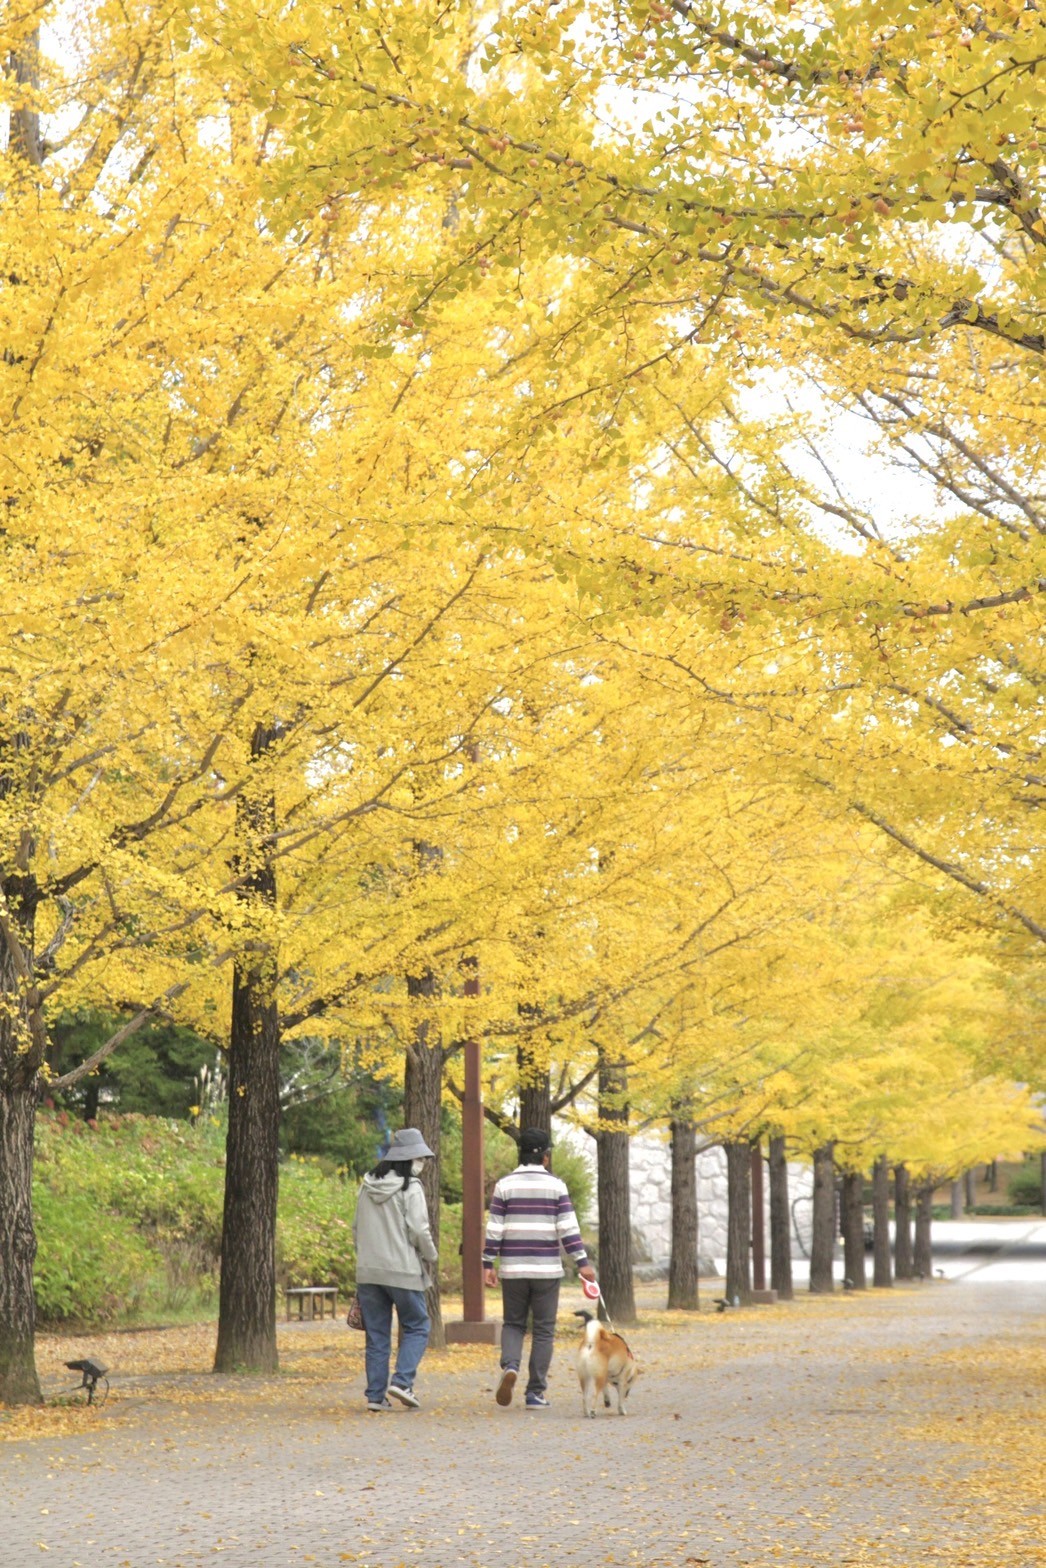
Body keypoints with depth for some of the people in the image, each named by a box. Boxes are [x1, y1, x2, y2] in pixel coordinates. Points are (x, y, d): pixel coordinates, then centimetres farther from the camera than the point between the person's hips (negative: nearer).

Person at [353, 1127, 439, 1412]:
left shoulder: (367, 1187, 9)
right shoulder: (410, 1188, -10)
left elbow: (356, 1228, 14)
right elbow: (419, 1230, -13)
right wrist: (430, 1256, 3)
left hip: (368, 1271, 6)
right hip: (403, 1270, -6)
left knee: (376, 1334, 10)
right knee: (417, 1326, 8)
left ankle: (375, 1394, 7)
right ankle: (402, 1381, -7)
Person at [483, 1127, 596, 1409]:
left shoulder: (505, 1185, 1)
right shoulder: (556, 1185, -1)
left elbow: (494, 1229, -1)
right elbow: (568, 1228, -7)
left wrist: (487, 1264, 3)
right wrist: (582, 1262, -5)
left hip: (513, 1269, 1)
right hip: (547, 1269, -1)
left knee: (513, 1324, 15)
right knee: (543, 1330, 6)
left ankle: (510, 1366, -12)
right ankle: (536, 1393, 5)